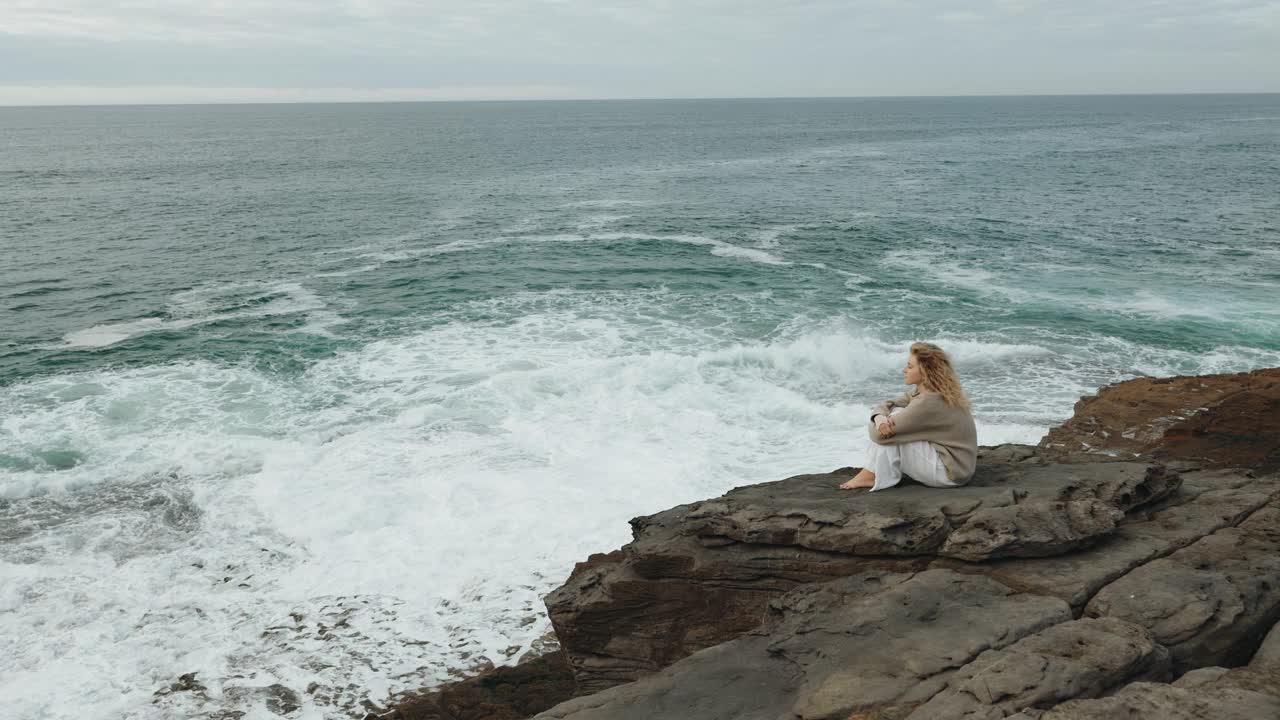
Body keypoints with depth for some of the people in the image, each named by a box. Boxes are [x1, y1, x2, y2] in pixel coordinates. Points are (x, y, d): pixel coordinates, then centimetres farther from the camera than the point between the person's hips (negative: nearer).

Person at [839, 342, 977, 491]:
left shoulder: (929, 401, -25)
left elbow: (880, 434, -25)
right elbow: (886, 405, 6)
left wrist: (876, 425, 0)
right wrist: (879, 418, -18)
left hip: (950, 472, -10)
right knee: (894, 414, 4)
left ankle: (875, 476, -1)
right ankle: (874, 469, 3)